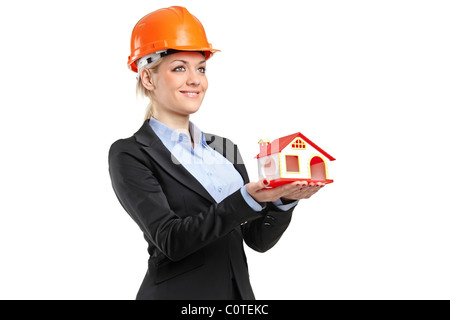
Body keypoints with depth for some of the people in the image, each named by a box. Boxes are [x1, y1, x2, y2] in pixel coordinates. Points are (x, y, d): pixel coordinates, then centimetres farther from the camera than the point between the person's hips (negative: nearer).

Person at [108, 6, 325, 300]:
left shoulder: (224, 149, 6)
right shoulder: (130, 155, -9)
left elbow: (258, 239, 4)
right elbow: (170, 240, -20)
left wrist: (284, 199, -15)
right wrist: (247, 200, -28)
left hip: (240, 291, 5)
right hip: (177, 292, -5)